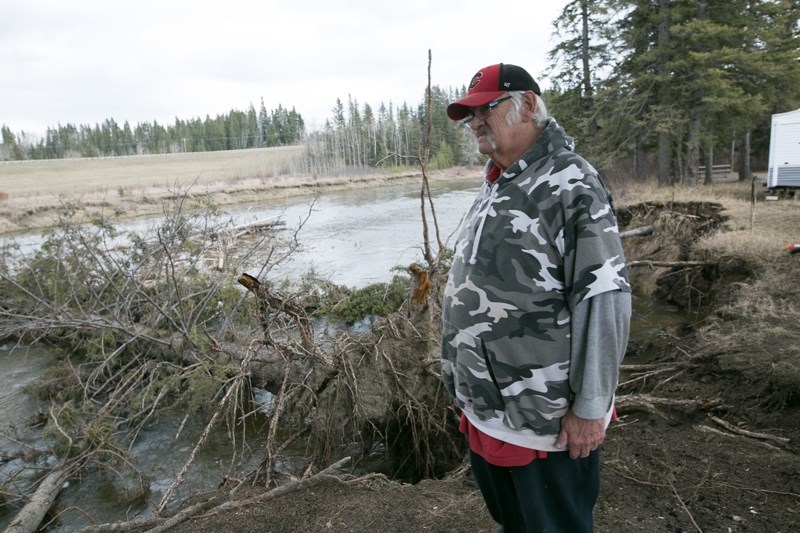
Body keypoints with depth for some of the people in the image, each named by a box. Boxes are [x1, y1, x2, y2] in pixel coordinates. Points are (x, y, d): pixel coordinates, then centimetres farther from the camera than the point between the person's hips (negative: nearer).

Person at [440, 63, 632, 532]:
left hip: (548, 419, -8)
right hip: (486, 407, 8)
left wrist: (589, 407, -19)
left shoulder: (571, 186, -18)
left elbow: (604, 301, -22)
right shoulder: (496, 186, 10)